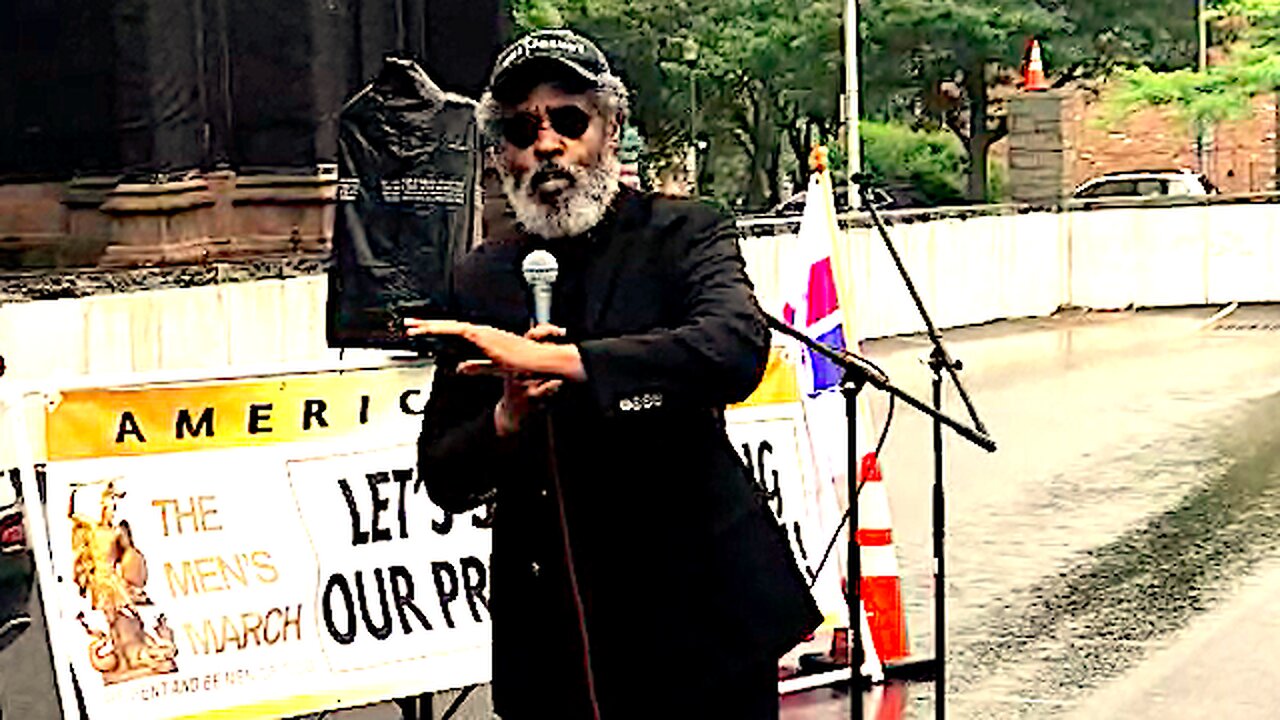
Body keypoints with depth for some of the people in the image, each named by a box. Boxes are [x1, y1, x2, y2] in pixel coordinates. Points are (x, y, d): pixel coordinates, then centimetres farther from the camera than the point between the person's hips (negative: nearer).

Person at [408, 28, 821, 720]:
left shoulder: (682, 234, -4)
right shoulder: (480, 280, 6)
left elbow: (737, 347, -26)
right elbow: (443, 482, 7)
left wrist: (556, 360, -31)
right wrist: (508, 418, -14)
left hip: (700, 620, -3)